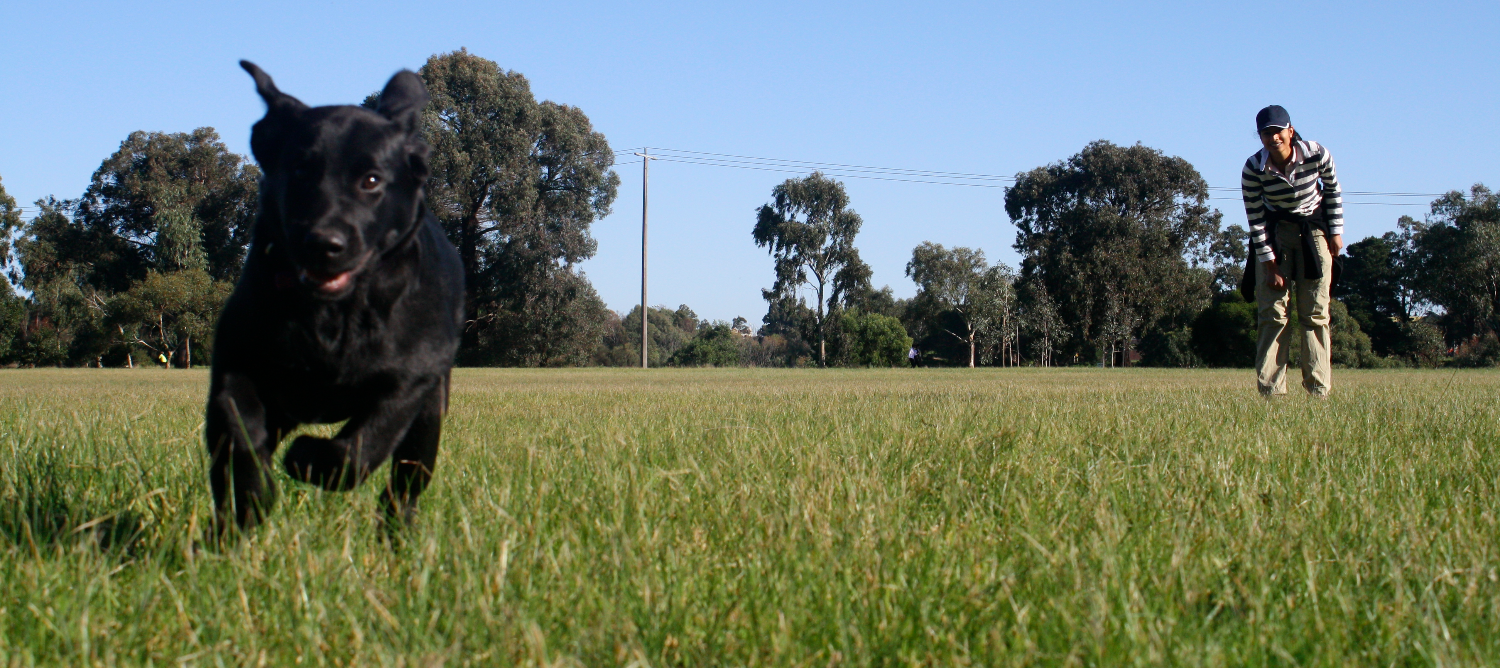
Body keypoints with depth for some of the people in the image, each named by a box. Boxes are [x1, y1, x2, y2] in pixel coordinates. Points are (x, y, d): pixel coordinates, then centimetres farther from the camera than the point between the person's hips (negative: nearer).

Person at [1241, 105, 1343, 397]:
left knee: (1315, 312, -2)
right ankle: (1270, 390, -6)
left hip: (1314, 229, 1)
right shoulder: (1253, 169, -20)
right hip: (1274, 233, 0)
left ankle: (1318, 391, -2)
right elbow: (1255, 220, -14)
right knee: (1273, 312, -7)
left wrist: (1336, 231, 1)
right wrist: (1270, 266, -15)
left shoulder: (1317, 154, -18)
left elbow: (1333, 190, 2)